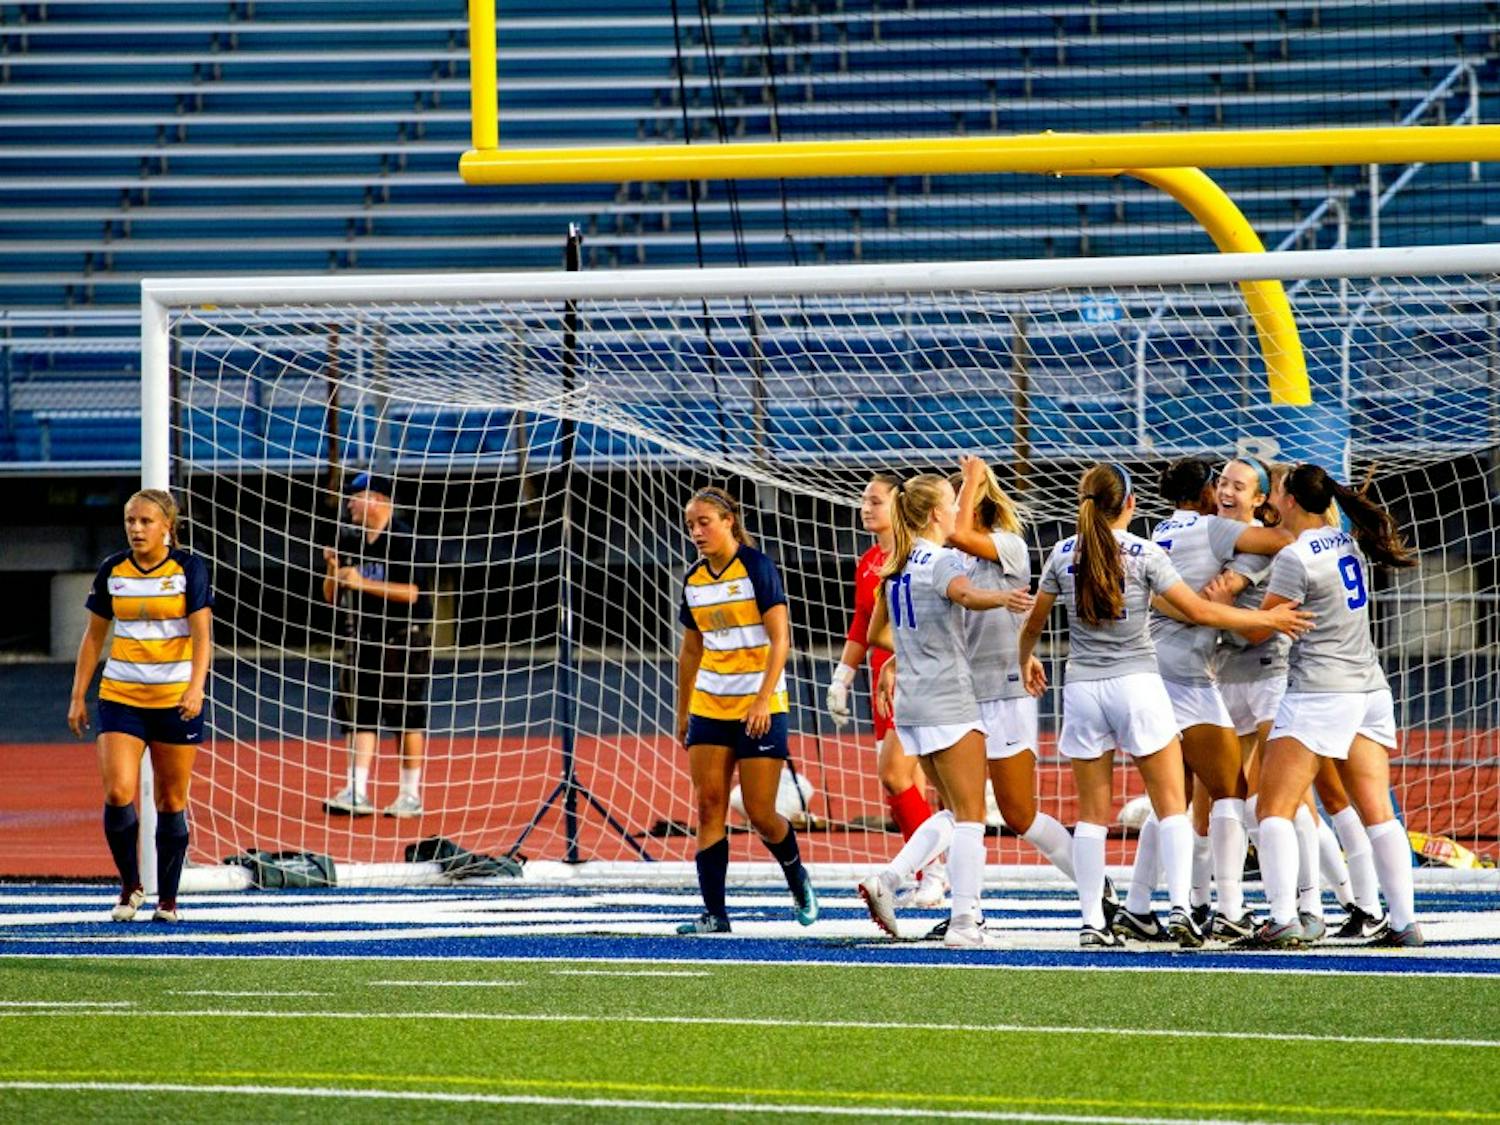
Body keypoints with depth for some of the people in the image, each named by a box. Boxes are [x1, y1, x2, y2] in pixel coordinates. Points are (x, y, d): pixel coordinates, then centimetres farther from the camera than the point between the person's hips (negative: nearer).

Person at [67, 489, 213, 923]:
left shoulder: (188, 568, -4)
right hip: (120, 694, 2)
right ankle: (130, 886, 6)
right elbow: (93, 636, 12)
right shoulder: (112, 571, 4)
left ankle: (167, 899, 16)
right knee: (118, 792, -14)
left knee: (171, 801, 4)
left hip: (176, 697, -2)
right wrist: (78, 697, 8)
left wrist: (196, 687, -26)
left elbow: (202, 634, -12)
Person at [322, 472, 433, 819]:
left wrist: (363, 583, -22)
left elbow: (410, 592, -19)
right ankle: (356, 793, -3)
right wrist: (333, 570, -7)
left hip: (403, 641, -6)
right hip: (362, 639, 6)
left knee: (408, 718, -1)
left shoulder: (404, 540, -10)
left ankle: (411, 795, 7)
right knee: (358, 715, -1)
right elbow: (331, 597, 14)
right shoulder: (349, 540, 10)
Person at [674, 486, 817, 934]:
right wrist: (683, 712, 19)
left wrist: (763, 700, -22)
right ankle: (714, 912, -5)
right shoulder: (694, 579, 9)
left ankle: (797, 876, 26)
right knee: (709, 805, -5)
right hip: (709, 706, 5)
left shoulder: (757, 568, -9)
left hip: (759, 707, -5)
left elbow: (780, 640, -14)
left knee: (760, 813, -4)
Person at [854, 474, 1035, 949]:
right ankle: (964, 922, -9)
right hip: (948, 703, -8)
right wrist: (1003, 598, -57)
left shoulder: (896, 567, 12)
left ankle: (887, 879, 1)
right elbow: (965, 593, -36)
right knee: (969, 817, -4)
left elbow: (877, 633, 25)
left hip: (910, 703, 8)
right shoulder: (945, 561, -11)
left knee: (953, 812, 16)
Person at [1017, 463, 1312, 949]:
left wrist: (1026, 660, 34)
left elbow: (1034, 622, 13)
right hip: (1137, 685, -3)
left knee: (1092, 814, 7)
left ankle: (1092, 922, 4)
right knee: (1172, 805, 3)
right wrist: (1267, 618, 3)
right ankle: (1179, 908, -10)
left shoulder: (1063, 554, 3)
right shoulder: (1144, 554, -6)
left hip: (1082, 687, 3)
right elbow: (1199, 611, -7)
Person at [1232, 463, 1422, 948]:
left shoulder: (1295, 558, -12)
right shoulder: (1349, 541, 9)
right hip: (1370, 690, 8)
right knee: (1377, 812, 6)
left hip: (1319, 694, -8)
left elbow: (1258, 630, -6)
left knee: (1274, 808, -5)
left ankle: (1283, 921, -16)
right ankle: (1405, 922, 2)